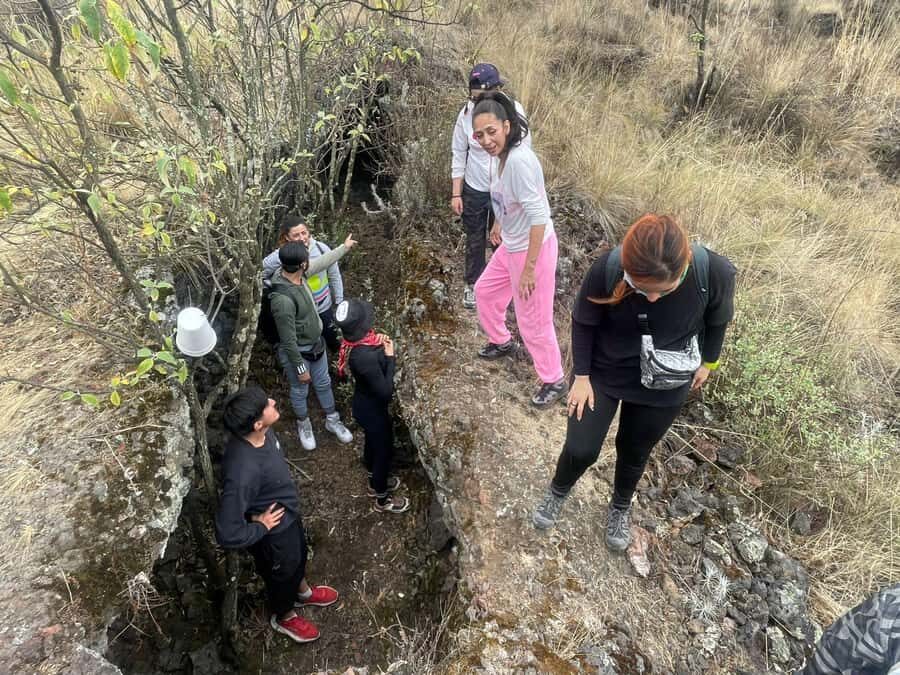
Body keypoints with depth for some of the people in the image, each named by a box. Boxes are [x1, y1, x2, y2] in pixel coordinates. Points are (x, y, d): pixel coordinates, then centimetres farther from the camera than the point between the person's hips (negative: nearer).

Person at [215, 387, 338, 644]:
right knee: (283, 575, 25)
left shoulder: (262, 433, -19)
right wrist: (261, 527, -21)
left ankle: (303, 592, 65)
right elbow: (227, 534, -37)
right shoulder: (243, 471, -44)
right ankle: (283, 617, 58)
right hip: (274, 534, -6)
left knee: (298, 556, 33)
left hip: (288, 513, 6)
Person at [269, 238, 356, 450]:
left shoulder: (296, 274, -13)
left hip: (316, 344, 8)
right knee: (300, 391, 21)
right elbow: (288, 340, -29)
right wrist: (300, 368, -19)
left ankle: (332, 420, 49)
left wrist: (344, 247, 19)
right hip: (298, 353, -8)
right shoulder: (283, 299, -39)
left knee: (323, 384, 25)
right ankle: (303, 424, 48)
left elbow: (321, 262, 9)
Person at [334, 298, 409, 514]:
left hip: (365, 403, 8)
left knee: (372, 442, 30)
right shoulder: (365, 357, -39)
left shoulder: (355, 343, -13)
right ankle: (382, 499, 40)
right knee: (384, 450, 16)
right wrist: (390, 356, -27)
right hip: (373, 409, -8)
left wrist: (380, 344, -14)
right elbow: (385, 391, -31)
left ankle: (376, 481, 57)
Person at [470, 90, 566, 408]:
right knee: (485, 290, 26)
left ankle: (554, 380, 25)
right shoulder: (499, 155, -2)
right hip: (511, 245, 9)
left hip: (533, 248, -9)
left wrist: (529, 268, -27)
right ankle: (502, 342, 51)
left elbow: (539, 216, -30)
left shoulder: (519, 160, -29)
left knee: (533, 320, 4)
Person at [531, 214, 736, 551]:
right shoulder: (607, 269, -31)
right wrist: (581, 376, -6)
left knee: (634, 452, 19)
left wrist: (708, 362, 10)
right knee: (581, 450, 4)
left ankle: (621, 506, 51)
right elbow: (583, 322, -12)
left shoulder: (715, 272, -29)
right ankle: (558, 491, 40)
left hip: (663, 386, 1)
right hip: (603, 373, -1)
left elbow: (717, 321, -5)